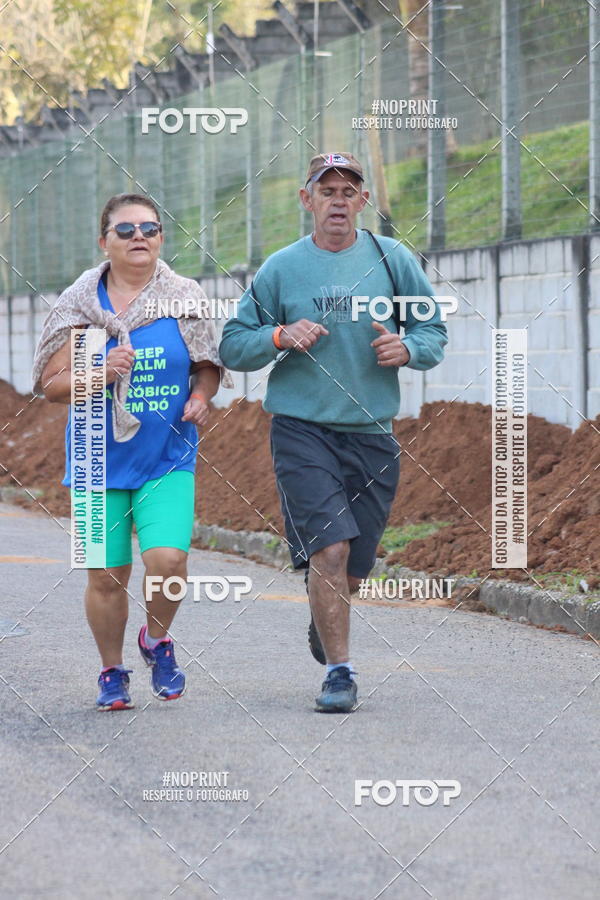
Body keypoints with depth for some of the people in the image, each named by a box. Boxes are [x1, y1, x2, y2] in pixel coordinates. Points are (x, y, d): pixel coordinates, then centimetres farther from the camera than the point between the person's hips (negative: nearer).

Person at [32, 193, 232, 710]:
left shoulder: (185, 298, 2)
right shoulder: (80, 304, 0)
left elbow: (210, 365, 14)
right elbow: (51, 385, 1)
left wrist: (201, 397, -7)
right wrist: (100, 374, -17)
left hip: (168, 459, 0)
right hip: (100, 459, 0)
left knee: (167, 558, -17)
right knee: (106, 575, 3)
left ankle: (157, 640, 13)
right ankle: (113, 672, 25)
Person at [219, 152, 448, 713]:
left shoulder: (393, 260, 5)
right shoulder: (280, 269, 2)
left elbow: (434, 334, 10)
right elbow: (232, 347, 6)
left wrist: (406, 348, -12)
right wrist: (281, 337, -13)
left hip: (371, 434, 2)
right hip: (302, 430, -2)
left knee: (353, 569, 9)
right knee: (330, 547, -18)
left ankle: (323, 623, 43)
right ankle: (339, 672, -9)